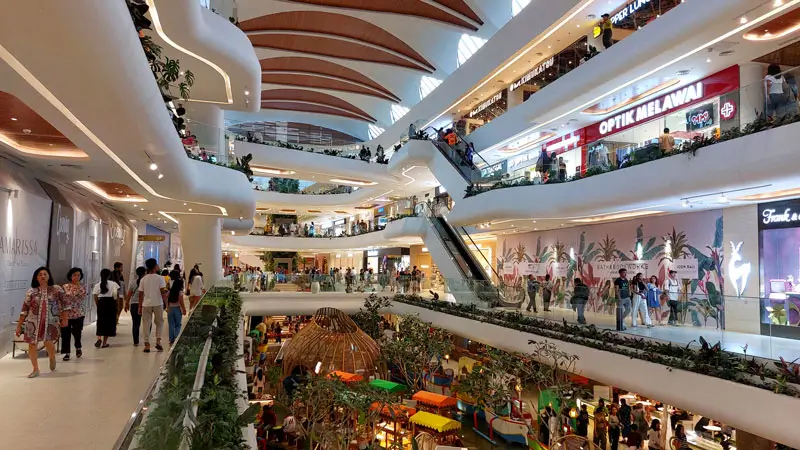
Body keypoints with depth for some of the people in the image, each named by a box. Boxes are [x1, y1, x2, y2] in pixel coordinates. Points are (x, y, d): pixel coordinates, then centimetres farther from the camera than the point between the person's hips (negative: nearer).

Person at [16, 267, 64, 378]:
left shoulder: (57, 290, 0)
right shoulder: (31, 292, 3)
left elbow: (63, 306, 4)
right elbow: (24, 310, 4)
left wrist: (63, 319, 0)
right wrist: (19, 325, 3)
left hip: (50, 322, -2)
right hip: (33, 322, 2)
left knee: (48, 343, -9)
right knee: (32, 344, 2)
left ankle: (52, 358, 27)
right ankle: (35, 369, 18)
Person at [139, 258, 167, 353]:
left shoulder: (143, 279, 6)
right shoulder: (160, 278, -4)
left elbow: (140, 294, 6)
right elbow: (162, 291, -9)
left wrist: (140, 307, 11)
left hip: (146, 304, 2)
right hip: (158, 304, -2)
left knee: (146, 324, 7)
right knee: (159, 322, 14)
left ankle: (147, 344, 5)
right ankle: (158, 341, 1)